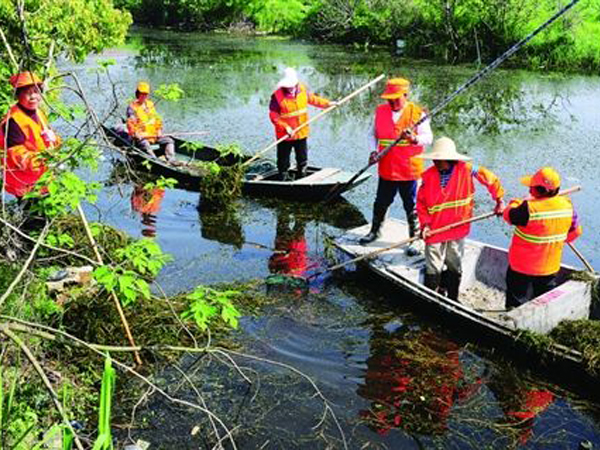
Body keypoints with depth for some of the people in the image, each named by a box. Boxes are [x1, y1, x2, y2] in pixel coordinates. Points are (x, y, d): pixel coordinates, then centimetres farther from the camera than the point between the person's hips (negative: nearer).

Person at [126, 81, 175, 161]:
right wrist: (136, 134, -18)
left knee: (169, 140, -13)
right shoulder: (132, 107, 0)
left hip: (154, 135, 6)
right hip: (141, 137, -6)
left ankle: (171, 160, -30)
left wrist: (159, 130, 6)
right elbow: (130, 123, -7)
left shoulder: (150, 104, 18)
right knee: (145, 145, -36)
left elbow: (157, 119, 20)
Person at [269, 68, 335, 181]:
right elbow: (273, 115, -17)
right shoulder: (277, 96, -18)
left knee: (303, 159, 18)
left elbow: (312, 99, 16)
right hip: (285, 135, -5)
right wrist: (285, 127, -25)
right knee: (284, 161, 6)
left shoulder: (302, 90, -2)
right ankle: (284, 179, 22)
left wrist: (327, 103, 12)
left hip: (302, 133, 5)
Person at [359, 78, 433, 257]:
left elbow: (428, 138, -11)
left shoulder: (417, 113, -8)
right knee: (381, 203, 17)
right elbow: (373, 134, 16)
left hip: (409, 170, -4)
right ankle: (375, 231, 38)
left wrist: (414, 138, -31)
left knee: (411, 207, 5)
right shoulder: (380, 111, 5)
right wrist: (374, 150, -2)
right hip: (386, 169, 4)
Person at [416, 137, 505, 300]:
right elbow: (421, 202, -1)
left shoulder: (465, 169, -9)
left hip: (457, 229, 1)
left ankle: (452, 299, 31)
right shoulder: (429, 175, -7)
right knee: (433, 270, 1)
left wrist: (499, 200, 2)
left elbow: (490, 179, 2)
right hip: (434, 230, -1)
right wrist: (425, 224, -11)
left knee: (455, 268, 15)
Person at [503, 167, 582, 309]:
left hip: (523, 266, -5)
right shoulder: (567, 205, -9)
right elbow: (575, 232, 5)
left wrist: (514, 204, 12)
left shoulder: (529, 208, -28)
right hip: (551, 267, 5)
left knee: (516, 299, 12)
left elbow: (509, 215, -9)